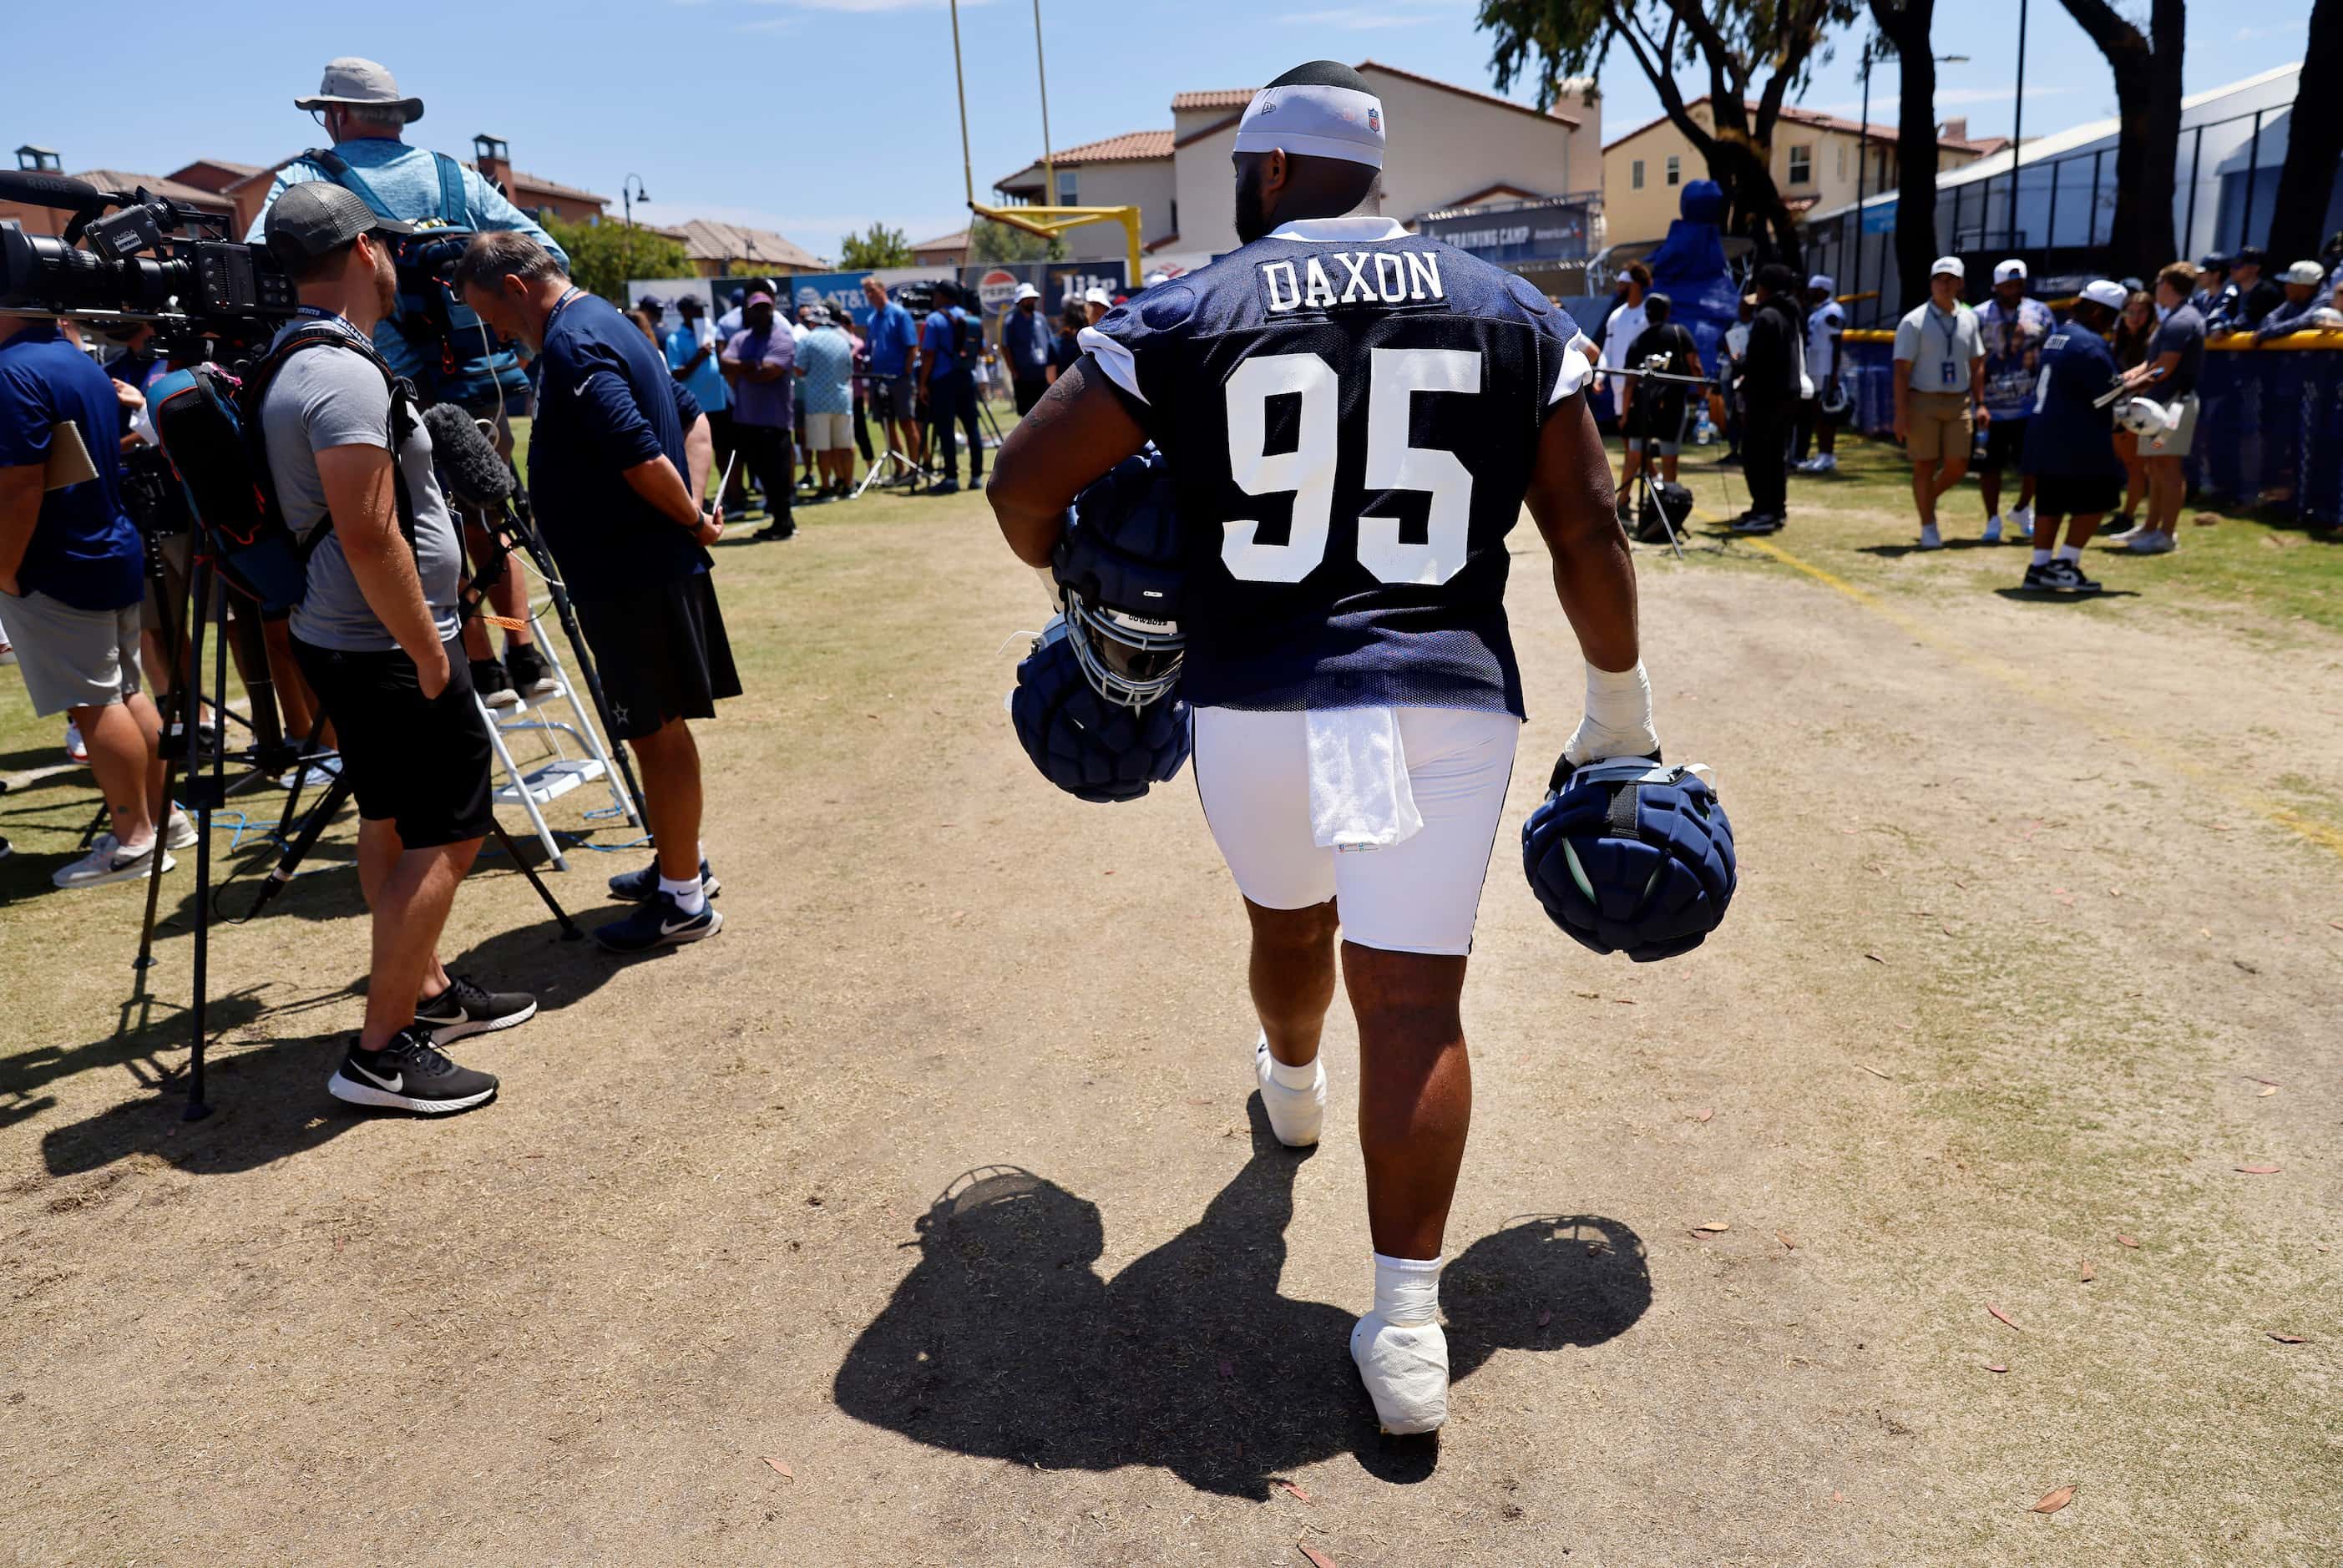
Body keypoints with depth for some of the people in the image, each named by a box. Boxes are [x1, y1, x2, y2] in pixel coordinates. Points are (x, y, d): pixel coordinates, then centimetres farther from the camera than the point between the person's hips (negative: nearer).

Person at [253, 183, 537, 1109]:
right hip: (385, 647, -10)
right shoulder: (346, 374, -20)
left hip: (339, 639, 10)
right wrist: (429, 652, -18)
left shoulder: (300, 360, 12)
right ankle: (380, 1054, 1)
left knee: (391, 820, 18)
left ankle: (428, 991, 33)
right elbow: (371, 537, -25)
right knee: (449, 832, -4)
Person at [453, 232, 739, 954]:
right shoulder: (604, 322, 15)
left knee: (655, 731, -2)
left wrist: (690, 520, -13)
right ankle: (681, 861, 32)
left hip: (631, 575, -10)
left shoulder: (571, 345, -17)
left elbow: (640, 456, -28)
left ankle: (683, 900, 8)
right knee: (660, 725, 19)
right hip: (659, 564, 10)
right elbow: (692, 419, 20)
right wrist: (696, 508, 7)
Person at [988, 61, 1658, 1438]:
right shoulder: (1514, 314, 7)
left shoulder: (1190, 315, 2)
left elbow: (1027, 481, 4)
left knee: (1290, 914, 27)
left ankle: (1292, 1087, 56)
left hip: (1253, 700, 1)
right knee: (1414, 995, 2)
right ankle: (1408, 1325, 3)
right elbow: (1587, 529, 6)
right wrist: (1620, 700, 18)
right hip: (1448, 697, 0)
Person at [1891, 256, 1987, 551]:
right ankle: (1928, 528, 9)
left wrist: (1980, 404, 8)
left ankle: (1929, 498, 29)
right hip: (1923, 402, -4)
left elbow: (1976, 364, 15)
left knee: (1957, 466, 0)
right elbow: (1901, 370, -9)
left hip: (1959, 403, 4)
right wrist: (1901, 413, -16)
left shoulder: (1968, 319, 10)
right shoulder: (1914, 322, -5)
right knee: (1925, 466, 0)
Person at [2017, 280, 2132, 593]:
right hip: (2078, 445, -9)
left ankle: (2039, 567, 11)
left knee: (2050, 503, 11)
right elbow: (2109, 395, -14)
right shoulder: (2091, 345, -14)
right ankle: (2064, 565, -1)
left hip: (2044, 438, 9)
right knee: (2095, 500, 1)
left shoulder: (2054, 336, 14)